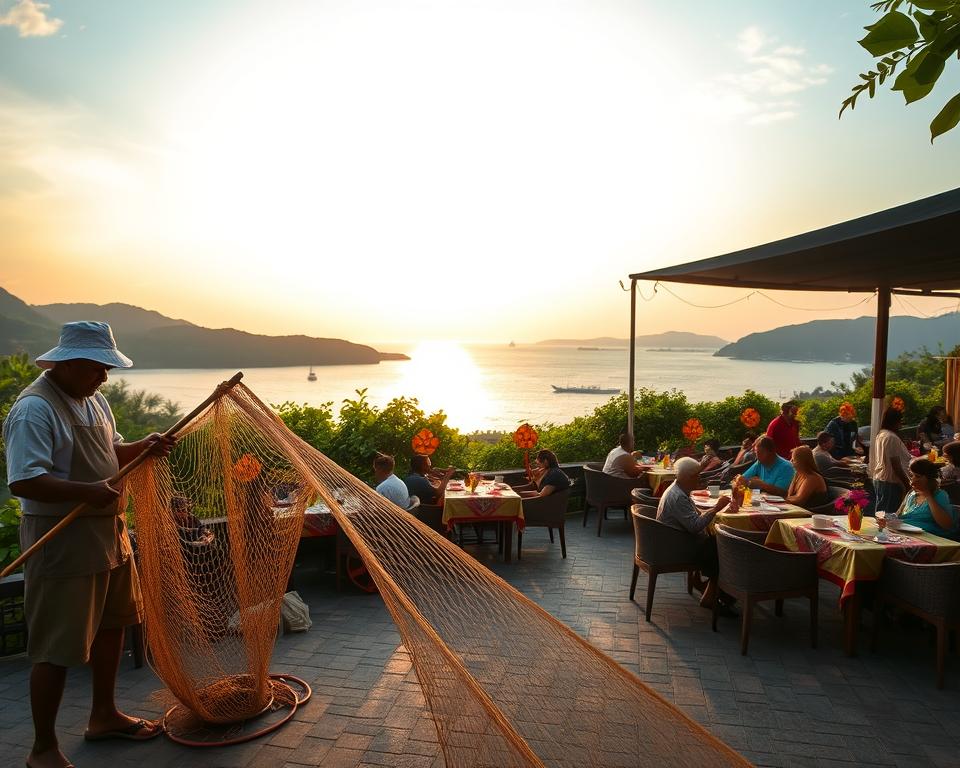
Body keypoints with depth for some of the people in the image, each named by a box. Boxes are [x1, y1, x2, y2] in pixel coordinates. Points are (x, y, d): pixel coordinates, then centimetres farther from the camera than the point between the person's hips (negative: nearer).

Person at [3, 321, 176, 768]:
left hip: (108, 532, 9)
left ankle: (103, 716, 39)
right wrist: (86, 491, -34)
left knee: (112, 626, 20)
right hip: (61, 542, -9)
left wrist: (144, 447, 1)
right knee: (57, 650, 2)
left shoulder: (93, 400, 10)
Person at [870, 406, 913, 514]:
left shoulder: (880, 434, 12)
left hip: (879, 479, 10)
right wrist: (907, 484, -15)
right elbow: (896, 465, -20)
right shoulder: (891, 438, -18)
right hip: (890, 482, -10)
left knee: (881, 513, 15)